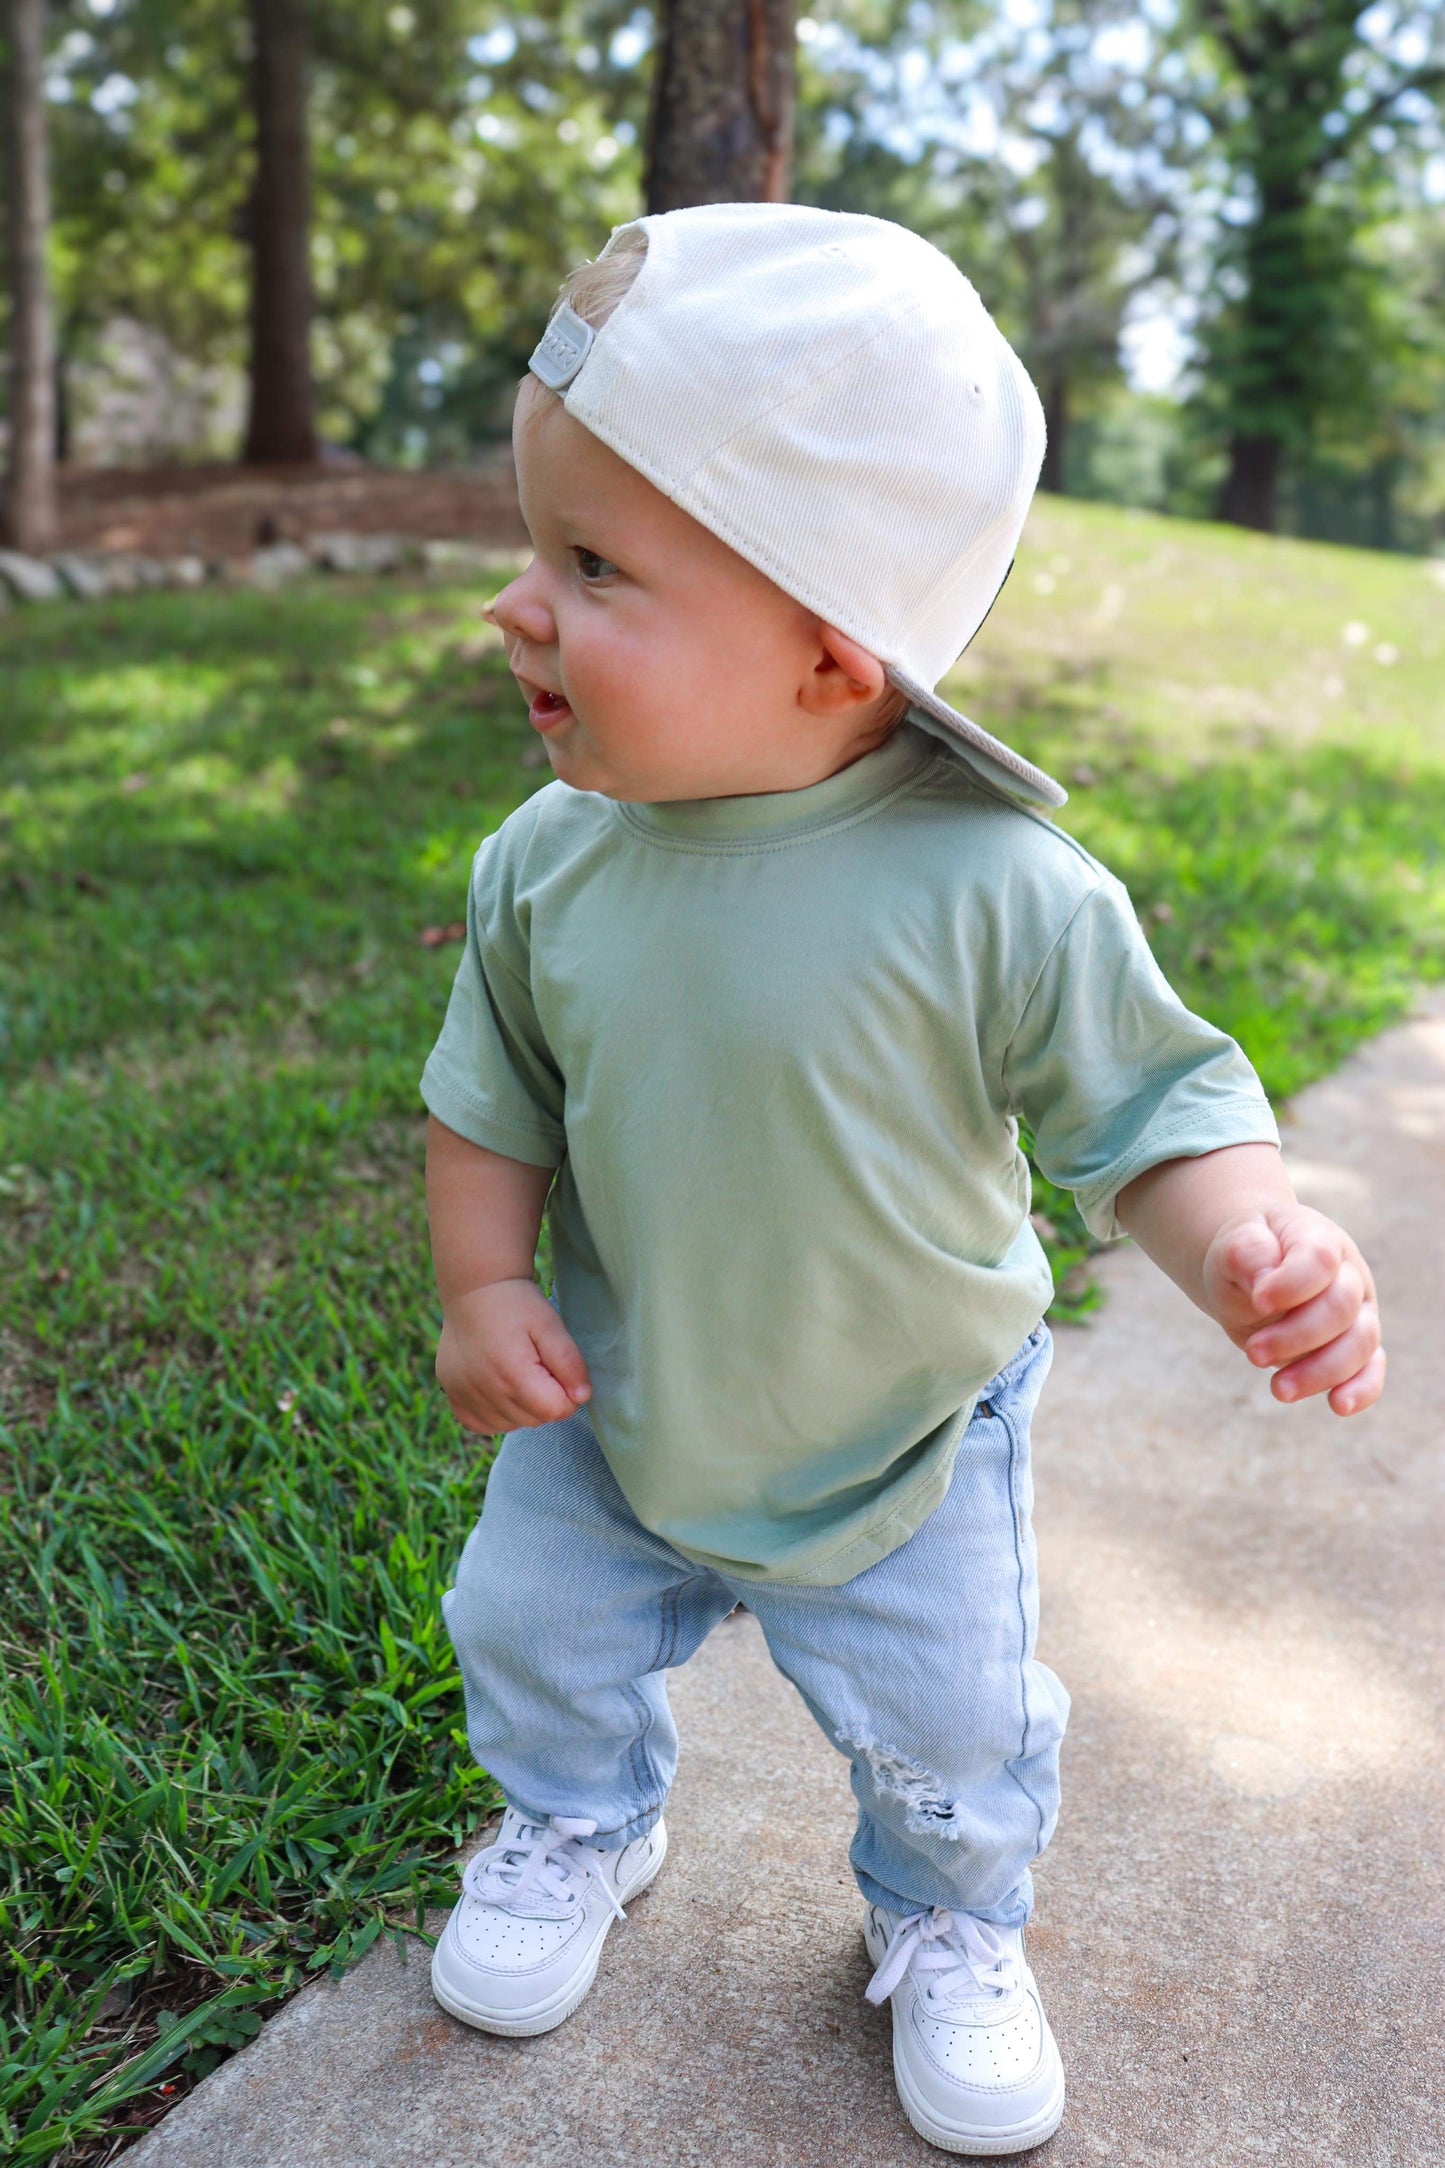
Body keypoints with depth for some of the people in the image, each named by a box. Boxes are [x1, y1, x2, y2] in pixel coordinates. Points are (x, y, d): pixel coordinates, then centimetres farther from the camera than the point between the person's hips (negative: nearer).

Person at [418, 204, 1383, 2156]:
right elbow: (492, 1093, -1)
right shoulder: (549, 863, -16)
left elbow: (1149, 1101, -21)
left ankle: (953, 1929, 49)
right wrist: (485, 1290, -8)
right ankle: (580, 1830, 54)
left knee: (952, 1727, 15)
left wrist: (1248, 1245, -39)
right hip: (614, 1413, 4)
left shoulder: (994, 891, -30)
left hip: (903, 1436, -3)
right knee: (534, 1637, 21)